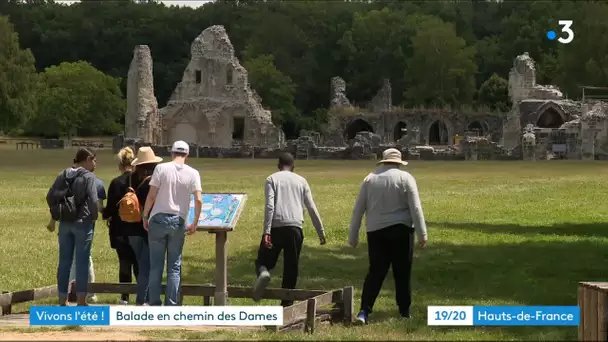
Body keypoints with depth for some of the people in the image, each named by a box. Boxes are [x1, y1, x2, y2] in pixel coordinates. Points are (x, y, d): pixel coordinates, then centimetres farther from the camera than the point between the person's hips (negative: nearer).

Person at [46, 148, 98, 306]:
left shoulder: (62, 176, 10)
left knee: (64, 261, 9)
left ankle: (63, 300, 12)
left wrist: (58, 213, 13)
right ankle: (81, 301, 0)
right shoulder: (88, 176, -8)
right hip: (82, 222, -5)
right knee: (82, 261, -1)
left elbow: (50, 196, 7)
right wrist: (94, 216, -2)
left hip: (64, 223, 5)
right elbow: (93, 200, -16)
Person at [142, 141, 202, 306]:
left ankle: (154, 304, 5)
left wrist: (145, 216, 6)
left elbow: (151, 195, -6)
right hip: (178, 221, 1)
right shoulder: (192, 173, 0)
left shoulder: (161, 168, -3)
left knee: (156, 265, 5)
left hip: (158, 219, -1)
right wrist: (195, 222, 7)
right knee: (174, 267, 7)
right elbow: (198, 200, -5)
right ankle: (171, 306, 5)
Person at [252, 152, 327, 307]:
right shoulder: (301, 181, 17)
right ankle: (286, 304, 6)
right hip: (295, 228, 2)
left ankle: (263, 273, -27)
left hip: (276, 227, -2)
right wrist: (321, 232, 18)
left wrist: (267, 231, -11)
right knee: (291, 268, 9)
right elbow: (312, 208, 13)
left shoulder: (272, 179, 9)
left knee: (264, 260, 9)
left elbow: (270, 206, -6)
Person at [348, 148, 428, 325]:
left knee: (375, 272, 4)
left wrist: (353, 235, 14)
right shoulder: (405, 178, -1)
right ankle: (404, 311, 15)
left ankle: (364, 311, -8)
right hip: (401, 230, -2)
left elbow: (358, 209, 8)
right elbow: (415, 208, -7)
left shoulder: (369, 179, 7)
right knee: (402, 272, 9)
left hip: (376, 232, 2)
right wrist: (422, 234, -4)